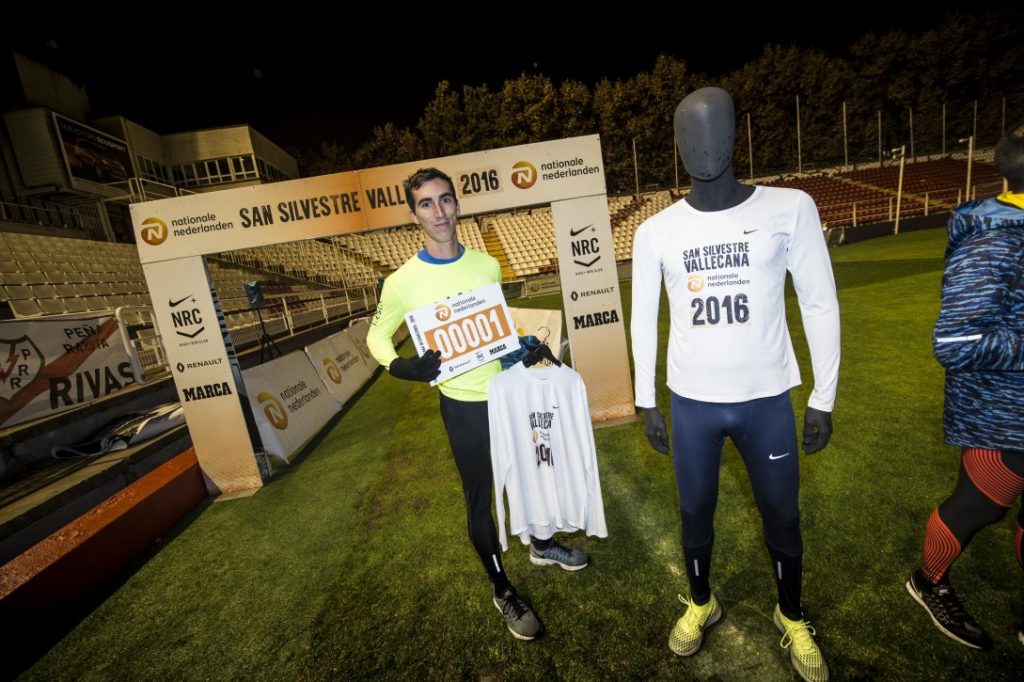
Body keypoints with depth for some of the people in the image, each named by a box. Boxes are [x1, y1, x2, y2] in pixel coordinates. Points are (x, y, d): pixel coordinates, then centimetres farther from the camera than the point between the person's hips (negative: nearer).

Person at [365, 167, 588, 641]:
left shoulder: (487, 265, -2)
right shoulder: (403, 282, -14)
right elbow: (376, 335, -1)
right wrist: (401, 366, -20)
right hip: (464, 405, -4)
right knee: (479, 499, 11)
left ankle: (542, 545, 53)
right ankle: (503, 592, 37)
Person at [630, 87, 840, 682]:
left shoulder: (790, 208, -5)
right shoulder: (656, 231, -3)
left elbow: (821, 307, 0)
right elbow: (643, 320, 2)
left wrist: (824, 397, 0)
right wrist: (647, 402, 4)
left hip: (768, 399, 0)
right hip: (692, 403, 1)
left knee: (783, 517, 16)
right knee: (696, 512, 15)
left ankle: (792, 618, 45)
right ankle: (702, 603, 43)